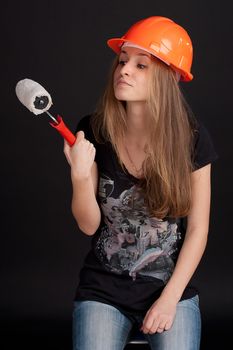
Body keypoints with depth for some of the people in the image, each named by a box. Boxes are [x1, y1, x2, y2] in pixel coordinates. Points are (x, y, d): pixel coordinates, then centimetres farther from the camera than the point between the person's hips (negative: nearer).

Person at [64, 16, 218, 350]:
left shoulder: (192, 136, -9)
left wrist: (170, 299, -9)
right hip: (103, 288, 1)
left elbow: (198, 229, -3)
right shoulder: (93, 131, -8)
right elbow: (89, 225, -4)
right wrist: (80, 175, -22)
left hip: (172, 285, 0)